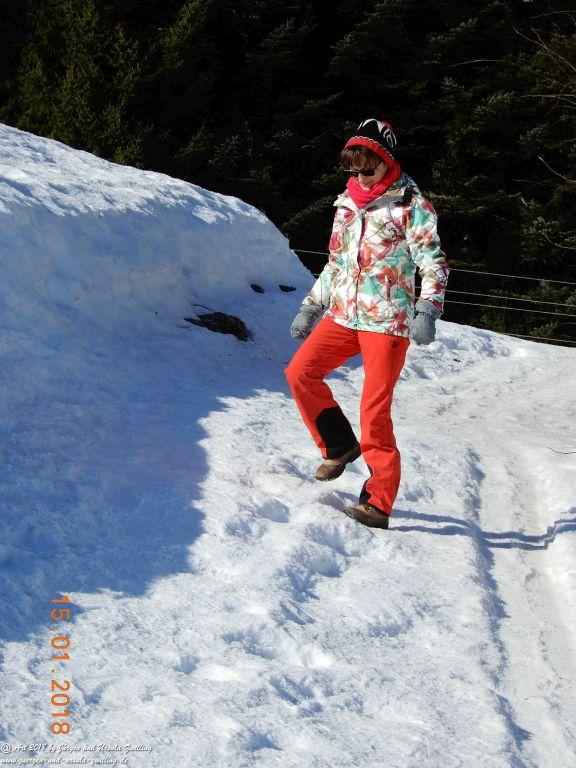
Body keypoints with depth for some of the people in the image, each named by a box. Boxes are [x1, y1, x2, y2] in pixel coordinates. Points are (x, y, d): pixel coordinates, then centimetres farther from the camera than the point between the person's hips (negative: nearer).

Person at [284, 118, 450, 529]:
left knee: (374, 409, -12)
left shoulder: (411, 204, -4)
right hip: (343, 314, 7)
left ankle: (378, 502, -6)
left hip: (389, 321, -6)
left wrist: (427, 311, -24)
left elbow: (433, 263, -9)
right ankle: (340, 445, 14)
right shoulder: (347, 204, 15)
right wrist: (310, 307, 22)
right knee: (299, 372, -5)